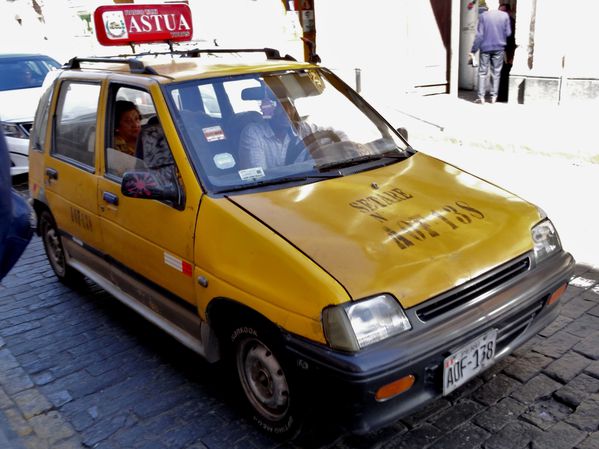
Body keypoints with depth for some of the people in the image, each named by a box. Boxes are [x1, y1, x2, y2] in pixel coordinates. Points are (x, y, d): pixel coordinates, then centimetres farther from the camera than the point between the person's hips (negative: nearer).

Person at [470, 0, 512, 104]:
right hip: (499, 48, 1)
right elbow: (508, 33, -1)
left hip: (485, 48, -1)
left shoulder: (483, 16, -7)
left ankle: (481, 96, 2)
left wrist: (473, 50, -3)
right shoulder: (505, 15, -2)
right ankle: (494, 96, 9)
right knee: (496, 72, 9)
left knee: (482, 72, 6)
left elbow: (479, 35, -8)